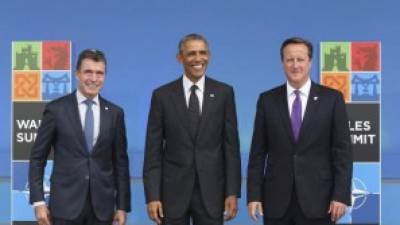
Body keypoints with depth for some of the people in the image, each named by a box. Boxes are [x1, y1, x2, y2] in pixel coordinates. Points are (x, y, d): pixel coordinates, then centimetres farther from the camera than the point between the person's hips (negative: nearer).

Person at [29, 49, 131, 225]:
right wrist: (38, 201, -5)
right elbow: (37, 157, 1)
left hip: (102, 206, 2)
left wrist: (122, 205, 5)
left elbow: (120, 162, 8)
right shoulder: (56, 109, -1)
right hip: (66, 204, -2)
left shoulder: (115, 113, 6)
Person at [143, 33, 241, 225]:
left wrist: (233, 192, -3)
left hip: (211, 191, 0)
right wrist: (152, 196, -6)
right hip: (173, 191, 0)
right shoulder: (162, 95, 1)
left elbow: (231, 145, 2)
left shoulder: (224, 93, 3)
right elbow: (153, 150, 0)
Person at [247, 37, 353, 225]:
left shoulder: (332, 98, 1)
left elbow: (343, 151, -1)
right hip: (276, 201, 2)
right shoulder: (267, 100, 5)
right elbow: (258, 152, 5)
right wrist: (254, 195, -1)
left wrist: (341, 195, -8)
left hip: (317, 199, -1)